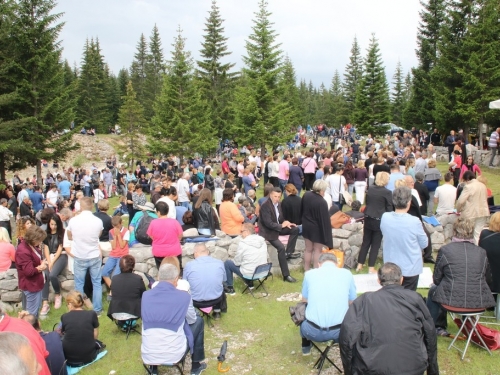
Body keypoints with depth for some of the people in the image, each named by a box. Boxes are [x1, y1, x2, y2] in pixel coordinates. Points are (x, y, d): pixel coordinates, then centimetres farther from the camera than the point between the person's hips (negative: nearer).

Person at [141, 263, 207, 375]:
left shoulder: (145, 296, -2)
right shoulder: (184, 296, -11)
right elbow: (192, 319, 8)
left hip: (148, 356, 3)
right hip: (174, 355, -3)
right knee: (198, 321, 20)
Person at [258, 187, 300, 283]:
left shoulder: (278, 204, 3)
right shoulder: (265, 206, -22)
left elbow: (281, 218, 14)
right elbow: (268, 223, -26)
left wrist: (286, 223, -7)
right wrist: (281, 225, -17)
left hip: (278, 227, 9)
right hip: (268, 231, -9)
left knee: (295, 229, -2)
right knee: (281, 248, -23)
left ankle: (288, 253, 4)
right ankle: (286, 275, -16)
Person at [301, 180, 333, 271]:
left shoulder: (306, 195, -6)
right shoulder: (322, 202, -27)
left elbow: (302, 210, 9)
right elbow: (325, 220, -22)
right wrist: (327, 238, -15)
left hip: (306, 227, 6)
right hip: (317, 229, -6)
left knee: (308, 249, 17)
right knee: (317, 250, 8)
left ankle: (306, 270, 25)